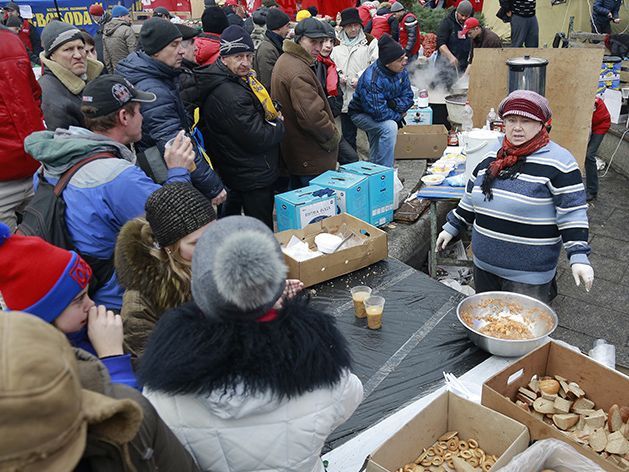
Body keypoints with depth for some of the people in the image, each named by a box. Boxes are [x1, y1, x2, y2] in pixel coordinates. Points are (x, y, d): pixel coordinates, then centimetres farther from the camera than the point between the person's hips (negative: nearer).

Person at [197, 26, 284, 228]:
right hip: (253, 178, -11)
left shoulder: (242, 78, 5)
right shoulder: (229, 95, -27)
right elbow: (258, 139, -25)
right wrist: (280, 126, -7)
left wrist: (275, 118, 1)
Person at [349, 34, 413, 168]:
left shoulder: (401, 71, -11)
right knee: (390, 127, -32)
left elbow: (408, 96, -6)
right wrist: (398, 116, -19)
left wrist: (394, 104, -26)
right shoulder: (371, 80, -34)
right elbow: (379, 113, -35)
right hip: (362, 114, -7)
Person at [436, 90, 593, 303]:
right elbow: (471, 198, 16)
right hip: (484, 265, 6)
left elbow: (572, 212, -12)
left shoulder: (558, 161, -11)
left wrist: (579, 257, -18)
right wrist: (452, 228, 18)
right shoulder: (492, 157, 7)